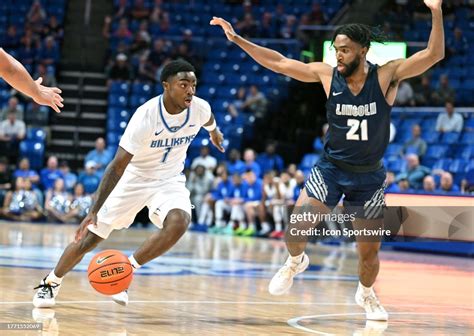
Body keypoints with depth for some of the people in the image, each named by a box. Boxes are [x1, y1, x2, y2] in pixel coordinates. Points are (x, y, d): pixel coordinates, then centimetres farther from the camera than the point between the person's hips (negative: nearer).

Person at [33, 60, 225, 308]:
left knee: (179, 222, -29)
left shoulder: (200, 108, -17)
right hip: (134, 177, -3)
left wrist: (214, 132, 36)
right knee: (89, 236, 2)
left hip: (169, 179, 3)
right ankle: (51, 282, 28)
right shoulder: (146, 116, -30)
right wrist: (94, 211, -35)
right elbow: (117, 166, -29)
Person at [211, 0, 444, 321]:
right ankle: (296, 262, 17)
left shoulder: (387, 76, -15)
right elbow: (278, 62, -3)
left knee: (370, 251, 7)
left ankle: (366, 294, 41)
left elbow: (434, 55, -25)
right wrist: (237, 39, -6)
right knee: (295, 229, -19)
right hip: (330, 169, 1)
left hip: (369, 177, -1)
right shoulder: (327, 75, -9)